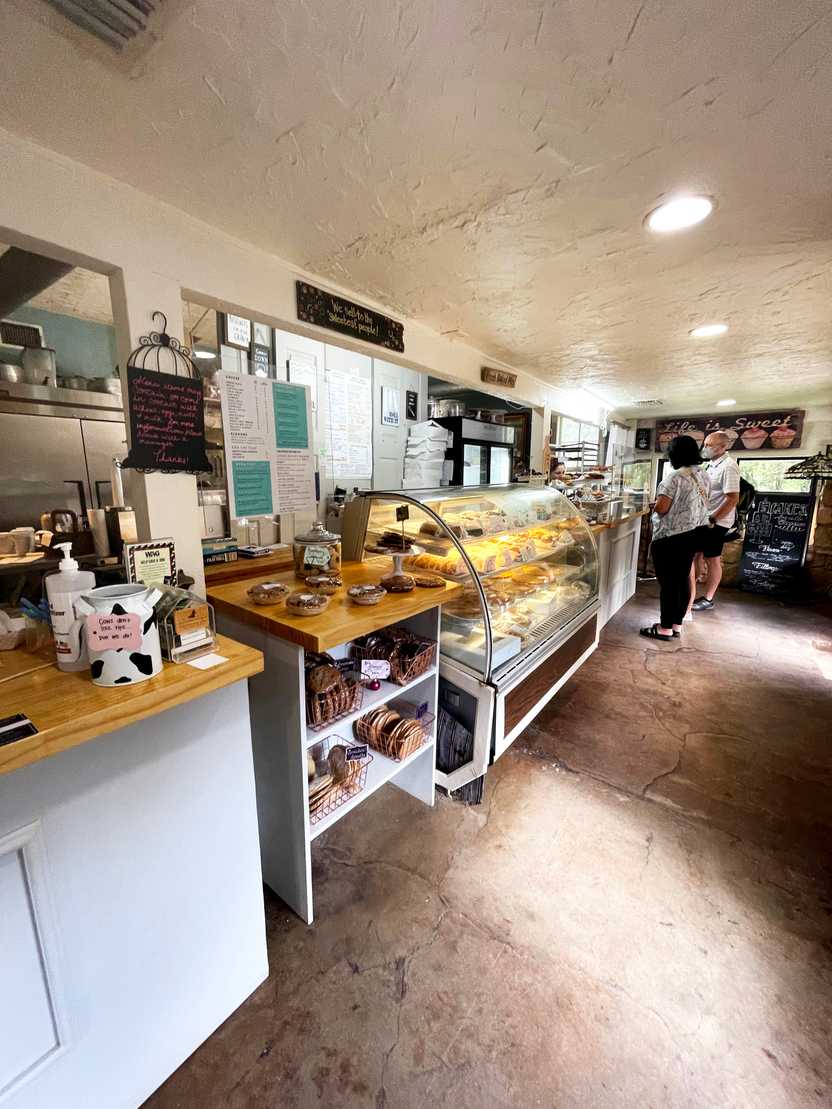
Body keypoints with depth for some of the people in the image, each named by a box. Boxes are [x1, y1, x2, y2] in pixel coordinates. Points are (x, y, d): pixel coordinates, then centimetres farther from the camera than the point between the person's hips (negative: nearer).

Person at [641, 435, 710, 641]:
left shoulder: (675, 477, -18)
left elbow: (661, 508, -21)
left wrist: (656, 505, 0)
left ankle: (665, 628, 6)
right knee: (683, 579, 13)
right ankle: (677, 625, 22)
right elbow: (703, 504, 19)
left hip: (671, 537, -9)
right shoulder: (702, 476, 10)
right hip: (694, 533, 9)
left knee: (669, 582, -2)